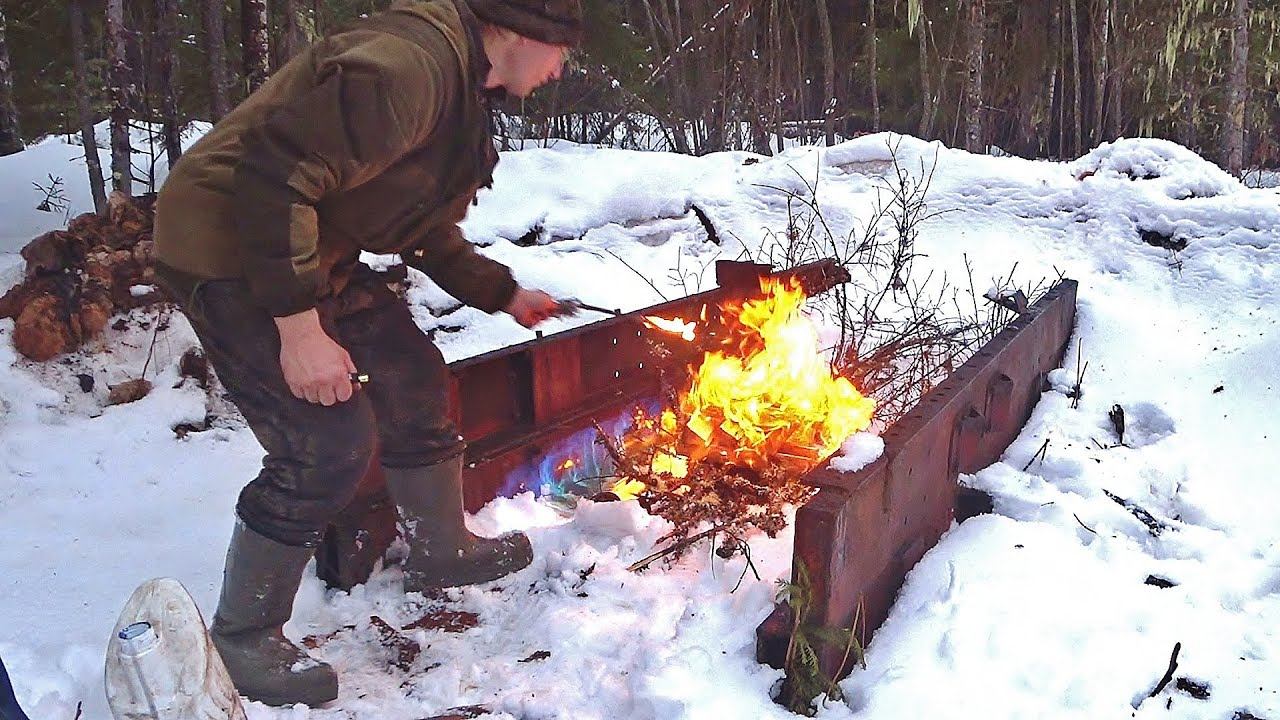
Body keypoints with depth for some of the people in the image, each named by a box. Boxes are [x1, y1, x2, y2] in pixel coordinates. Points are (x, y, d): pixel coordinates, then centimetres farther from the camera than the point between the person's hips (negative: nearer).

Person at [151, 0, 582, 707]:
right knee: (330, 441, -13)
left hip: (313, 251, 10)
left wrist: (504, 293, 22)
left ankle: (441, 551, 34)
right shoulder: (406, 65, -25)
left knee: (411, 376, 13)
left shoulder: (461, 86, 10)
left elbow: (424, 227, 21)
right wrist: (299, 329, -29)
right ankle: (240, 637, 8)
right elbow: (276, 181, -31)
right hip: (230, 251, -10)